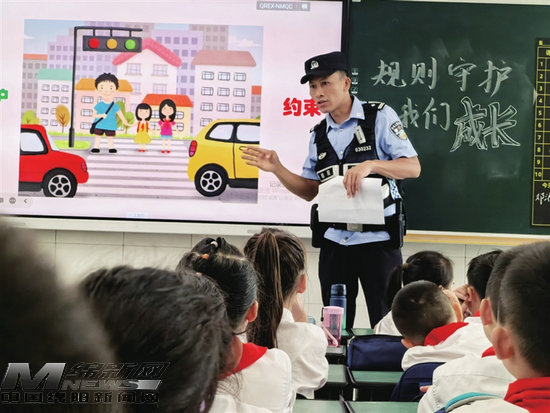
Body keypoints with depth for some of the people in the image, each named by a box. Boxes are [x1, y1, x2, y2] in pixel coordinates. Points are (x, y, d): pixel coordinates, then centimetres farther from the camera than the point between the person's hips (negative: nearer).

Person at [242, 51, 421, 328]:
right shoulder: (319, 135, 11)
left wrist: (370, 165, -26)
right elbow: (310, 191, 13)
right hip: (334, 240, 5)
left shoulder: (380, 117, -5)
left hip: (378, 238, -5)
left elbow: (413, 167, -10)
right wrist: (277, 169, -2)